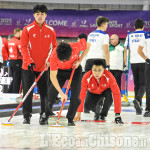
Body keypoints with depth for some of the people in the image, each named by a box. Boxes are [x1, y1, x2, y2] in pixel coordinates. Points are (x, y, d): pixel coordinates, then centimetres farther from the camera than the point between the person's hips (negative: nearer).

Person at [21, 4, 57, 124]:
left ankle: (44, 115, 14)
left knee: (45, 92, 4)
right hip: (29, 66, -2)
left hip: (44, 67, 2)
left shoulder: (51, 31, 4)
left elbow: (54, 47, 8)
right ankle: (27, 116, 5)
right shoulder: (27, 30, -4)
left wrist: (49, 60, -6)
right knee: (28, 91, -1)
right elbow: (24, 47, -5)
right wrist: (29, 61, -15)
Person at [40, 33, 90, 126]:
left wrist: (79, 61, -19)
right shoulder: (54, 56, -35)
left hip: (75, 70, 1)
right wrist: (62, 93, -30)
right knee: (51, 95, -6)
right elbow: (53, 77, -28)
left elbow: (87, 46, -10)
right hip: (60, 71, -1)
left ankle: (70, 119, 10)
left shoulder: (77, 47, -35)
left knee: (75, 97, -9)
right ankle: (46, 117, 17)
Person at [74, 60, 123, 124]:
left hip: (105, 91, -1)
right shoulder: (87, 77, -32)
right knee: (87, 104, -26)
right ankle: (98, 112, 12)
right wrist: (78, 113, -28)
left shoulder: (109, 76, -36)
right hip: (93, 93, 1)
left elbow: (116, 94, -34)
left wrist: (117, 114, -39)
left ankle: (103, 114, -6)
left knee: (109, 96, -34)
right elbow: (81, 94, -27)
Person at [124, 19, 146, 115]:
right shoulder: (146, 35, 1)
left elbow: (125, 50, 8)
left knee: (137, 84, 11)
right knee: (143, 84, -2)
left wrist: (125, 65, 11)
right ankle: (137, 99, -30)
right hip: (143, 62, -3)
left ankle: (138, 108, 11)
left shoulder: (130, 36, 10)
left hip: (133, 63, 3)